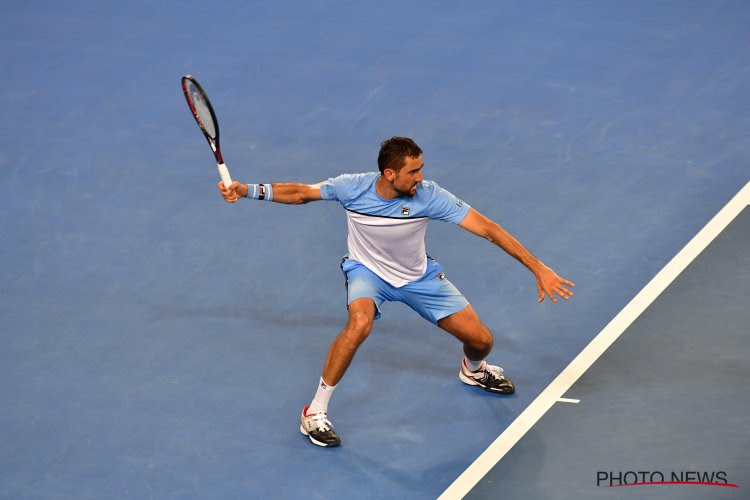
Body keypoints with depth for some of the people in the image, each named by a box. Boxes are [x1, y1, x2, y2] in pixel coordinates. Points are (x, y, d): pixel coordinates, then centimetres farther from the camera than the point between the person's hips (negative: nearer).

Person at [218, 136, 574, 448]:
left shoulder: (429, 196, -28)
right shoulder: (352, 188, -26)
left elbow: (488, 228, -27)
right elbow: (301, 193, -9)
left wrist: (538, 269, -30)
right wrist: (246, 190, -19)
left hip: (418, 277, 2)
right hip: (367, 270, -2)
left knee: (481, 340, -3)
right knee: (359, 324, -36)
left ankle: (473, 370, 40)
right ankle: (315, 412, -21)